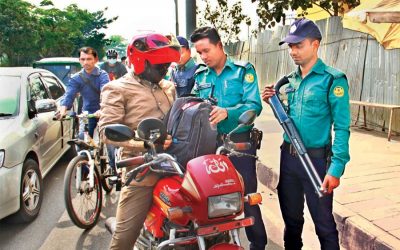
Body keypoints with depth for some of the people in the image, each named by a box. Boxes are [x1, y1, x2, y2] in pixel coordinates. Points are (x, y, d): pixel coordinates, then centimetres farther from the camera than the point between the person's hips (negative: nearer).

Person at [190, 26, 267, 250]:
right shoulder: (200, 76, 11)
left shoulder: (244, 70, -2)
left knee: (246, 196, 2)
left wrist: (227, 112, -28)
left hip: (239, 141, -4)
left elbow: (254, 105, -13)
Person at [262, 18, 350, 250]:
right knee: (291, 215, 19)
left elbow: (342, 128, -14)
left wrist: (336, 168, -19)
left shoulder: (333, 79, -10)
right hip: (288, 156, 6)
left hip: (316, 158, -6)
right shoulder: (291, 80, 10)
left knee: (323, 222, 4)